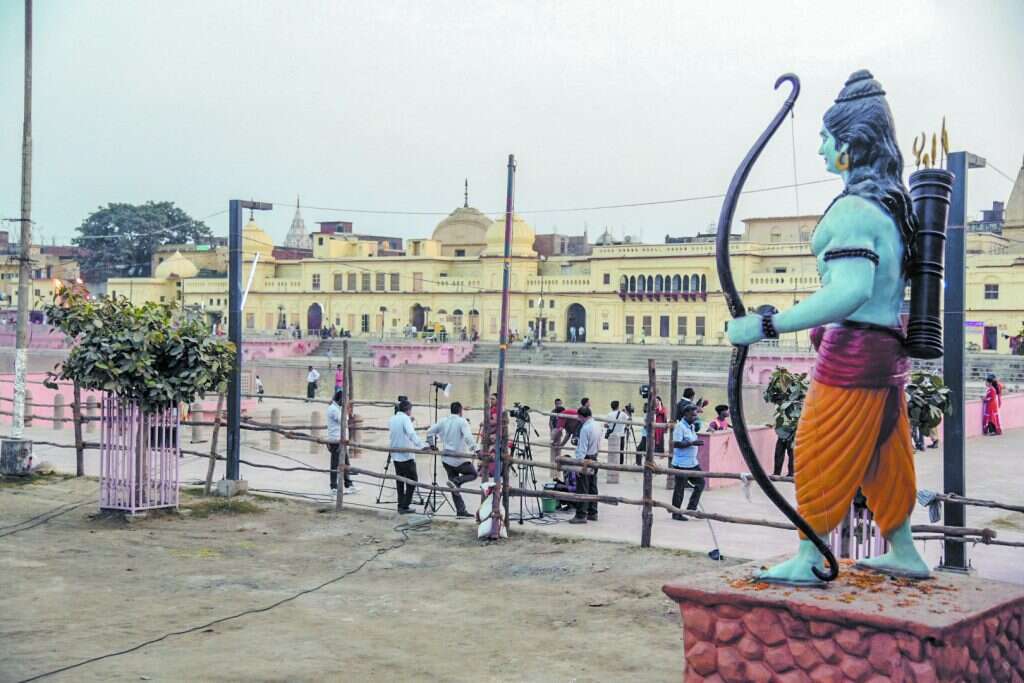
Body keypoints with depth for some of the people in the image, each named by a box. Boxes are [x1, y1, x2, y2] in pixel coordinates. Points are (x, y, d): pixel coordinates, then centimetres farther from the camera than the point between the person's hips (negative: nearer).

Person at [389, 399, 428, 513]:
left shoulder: (392, 419, 10)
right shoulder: (405, 419, -12)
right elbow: (411, 434, -28)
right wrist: (421, 445, -39)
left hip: (395, 456, 7)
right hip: (406, 456, -7)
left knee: (400, 480, 13)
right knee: (412, 480, 0)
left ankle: (401, 506, 14)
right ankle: (404, 506, -4)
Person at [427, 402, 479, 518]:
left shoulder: (443, 421, 8)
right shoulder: (462, 421, -9)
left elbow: (429, 432, 9)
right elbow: (468, 437, -24)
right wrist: (476, 449, -30)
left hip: (446, 458, 6)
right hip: (459, 459, -6)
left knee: (454, 487, 11)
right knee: (473, 474, 16)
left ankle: (461, 510, 8)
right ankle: (455, 481, -10)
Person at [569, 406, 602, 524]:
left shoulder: (585, 428, -20)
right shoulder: (597, 426, 6)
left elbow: (582, 449, -21)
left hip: (585, 460, -9)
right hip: (594, 459, 9)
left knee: (582, 490, -4)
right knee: (592, 488, 14)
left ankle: (581, 515, -2)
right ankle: (592, 513, 21)